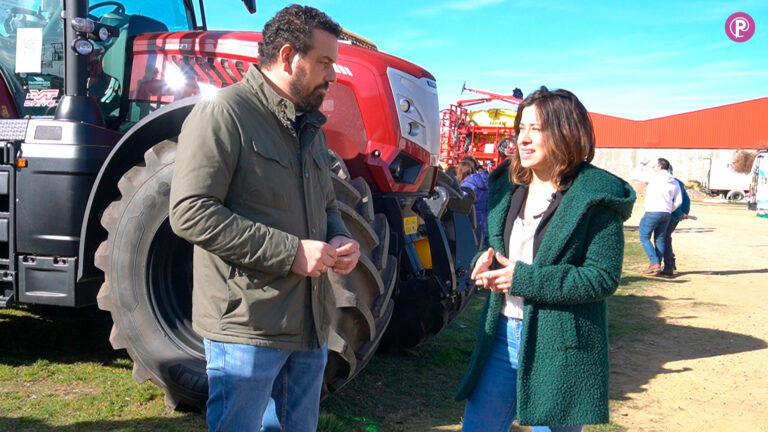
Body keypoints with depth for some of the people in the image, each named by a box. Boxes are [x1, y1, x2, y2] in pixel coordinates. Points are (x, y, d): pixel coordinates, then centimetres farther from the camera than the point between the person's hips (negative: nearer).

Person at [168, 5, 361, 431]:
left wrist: (340, 240, 0)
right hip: (246, 328, -8)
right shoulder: (223, 114, -12)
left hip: (309, 326, 8)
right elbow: (190, 212, -20)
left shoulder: (310, 128, 15)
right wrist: (289, 251, -22)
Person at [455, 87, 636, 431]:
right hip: (501, 335, 6)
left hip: (559, 347, -5)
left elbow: (603, 278, -16)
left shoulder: (595, 196, -12)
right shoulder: (507, 185, 7)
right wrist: (487, 262, -7)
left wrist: (524, 278, -20)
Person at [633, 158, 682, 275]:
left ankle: (654, 263, -9)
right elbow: (678, 201, 14)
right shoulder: (674, 182, 13)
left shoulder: (654, 176, -7)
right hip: (666, 214, 7)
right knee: (660, 240, 11)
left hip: (653, 212, -7)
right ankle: (657, 266, 11)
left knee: (644, 237, 1)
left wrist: (642, 164, 16)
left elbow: (637, 175, 0)